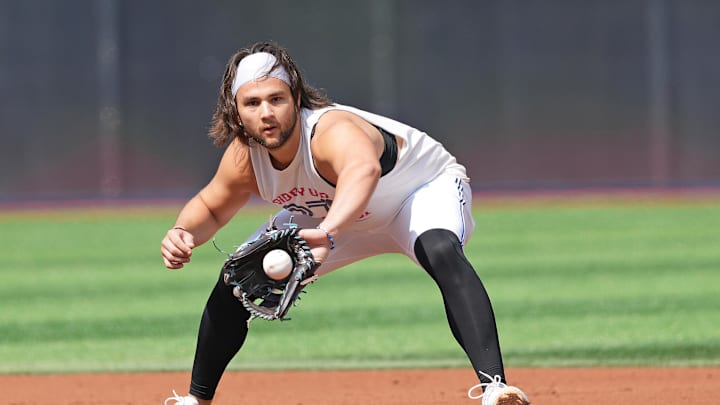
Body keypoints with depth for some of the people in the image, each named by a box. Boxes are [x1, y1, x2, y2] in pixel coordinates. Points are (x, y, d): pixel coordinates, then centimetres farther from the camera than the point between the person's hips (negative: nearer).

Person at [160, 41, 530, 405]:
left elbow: (364, 169, -68)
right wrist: (184, 234, -23)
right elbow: (211, 207, 1)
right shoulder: (244, 158, -21)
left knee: (441, 250, -39)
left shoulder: (332, 131, -43)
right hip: (331, 216, 7)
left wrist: (328, 233, -86)